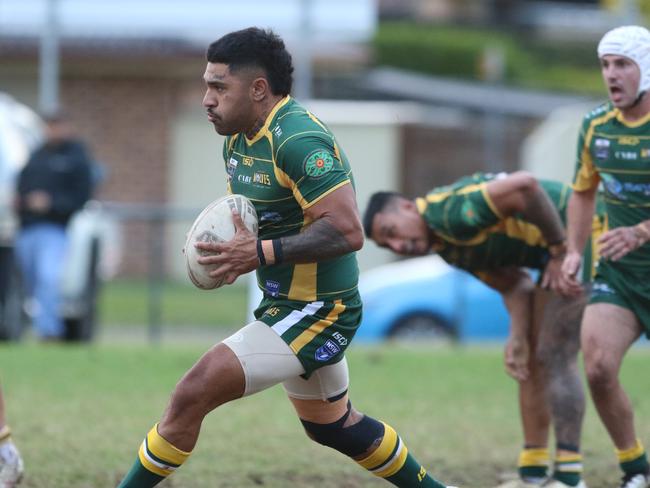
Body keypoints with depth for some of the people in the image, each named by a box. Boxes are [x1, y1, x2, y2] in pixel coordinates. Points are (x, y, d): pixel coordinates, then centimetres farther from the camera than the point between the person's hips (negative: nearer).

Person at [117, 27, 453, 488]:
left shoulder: (299, 140, -24)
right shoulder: (238, 139, 6)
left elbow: (348, 232, -30)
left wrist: (261, 253, -33)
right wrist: (232, 250, -2)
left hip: (315, 313, -11)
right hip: (286, 307, 11)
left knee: (192, 394, -18)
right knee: (334, 426, 27)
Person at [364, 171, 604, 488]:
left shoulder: (450, 213, -22)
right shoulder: (447, 247, 9)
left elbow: (525, 186, -33)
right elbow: (513, 284, 8)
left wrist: (559, 248, -23)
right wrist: (518, 337, -7)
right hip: (557, 251, 10)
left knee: (554, 357, -12)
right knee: (533, 360, 12)